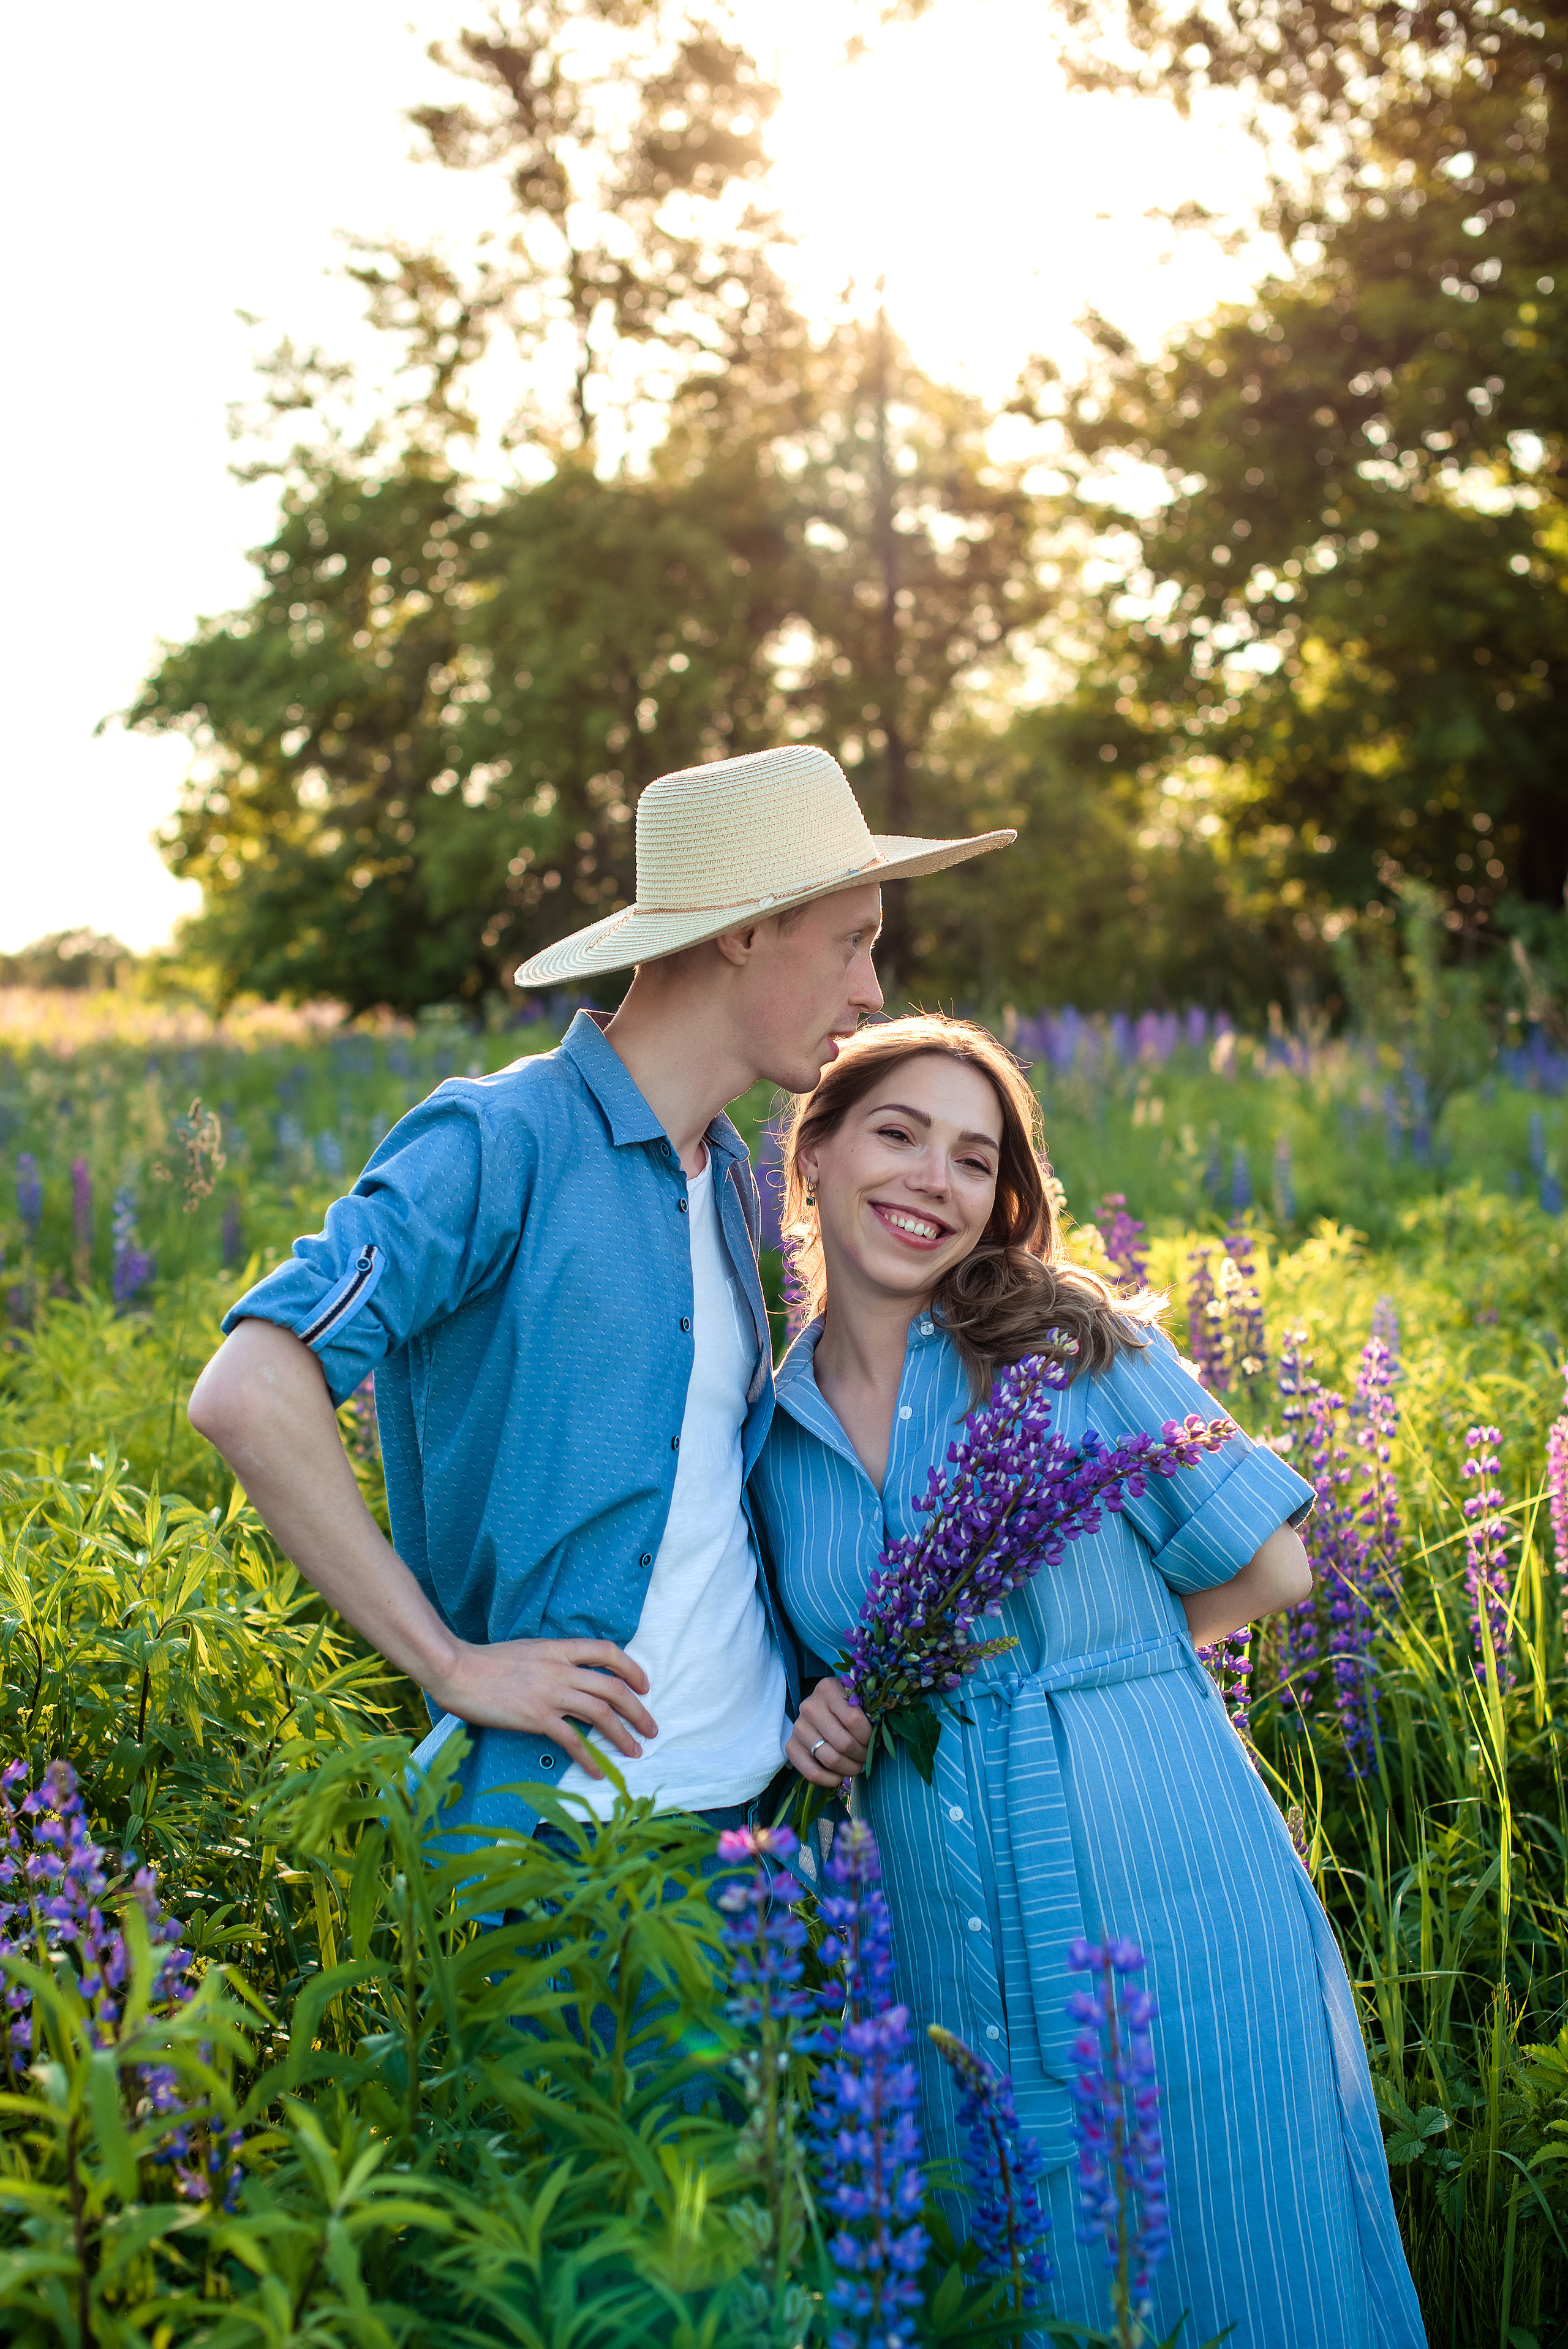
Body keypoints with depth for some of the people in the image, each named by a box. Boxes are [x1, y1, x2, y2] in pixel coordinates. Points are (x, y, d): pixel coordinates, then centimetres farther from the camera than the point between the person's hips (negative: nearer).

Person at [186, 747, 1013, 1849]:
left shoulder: (731, 1179, 11)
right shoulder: (501, 1142, -14)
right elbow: (249, 1395, -24)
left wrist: (809, 1681, 7)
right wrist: (452, 1665, -20)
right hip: (558, 1815, -7)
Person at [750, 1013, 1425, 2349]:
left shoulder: (1071, 1343, -4)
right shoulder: (771, 1436, 6)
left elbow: (1268, 1570, -2)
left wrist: (1087, 1654, 0)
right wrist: (817, 1723, -1)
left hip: (1169, 1909, -3)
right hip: (951, 1962, 3)